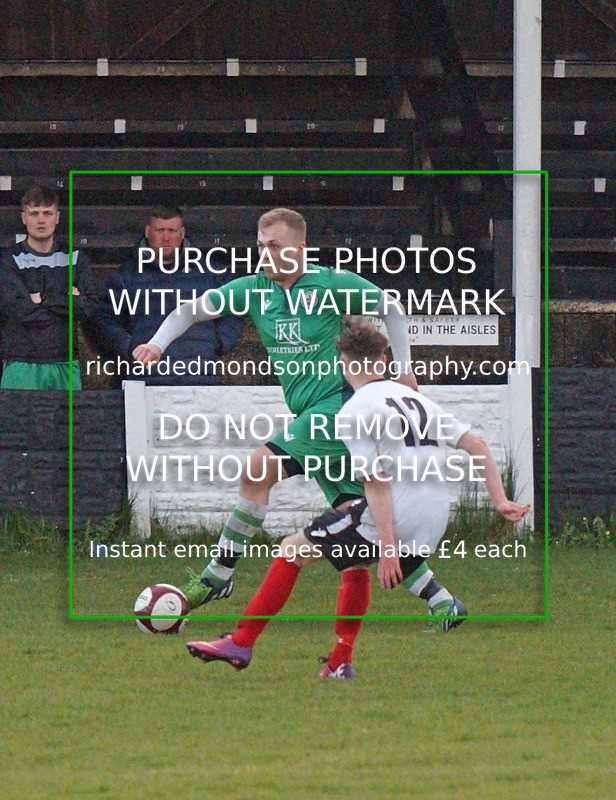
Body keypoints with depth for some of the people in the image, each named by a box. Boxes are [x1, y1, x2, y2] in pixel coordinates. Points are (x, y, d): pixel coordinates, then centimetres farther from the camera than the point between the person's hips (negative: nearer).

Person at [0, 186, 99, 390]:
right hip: (22, 365, -3)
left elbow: (89, 307, 0)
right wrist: (68, 302, -6)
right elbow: (19, 311, -11)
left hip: (65, 365, 3)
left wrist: (44, 300, -8)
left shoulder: (76, 258, 11)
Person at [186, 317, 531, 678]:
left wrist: (387, 548, -16)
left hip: (394, 520, -7)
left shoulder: (353, 413, -5)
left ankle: (241, 643, 5)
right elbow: (478, 446, 13)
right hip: (434, 525, 7)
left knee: (294, 549, 5)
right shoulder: (418, 400, 18)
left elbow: (377, 484, -13)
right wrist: (501, 501, 13)